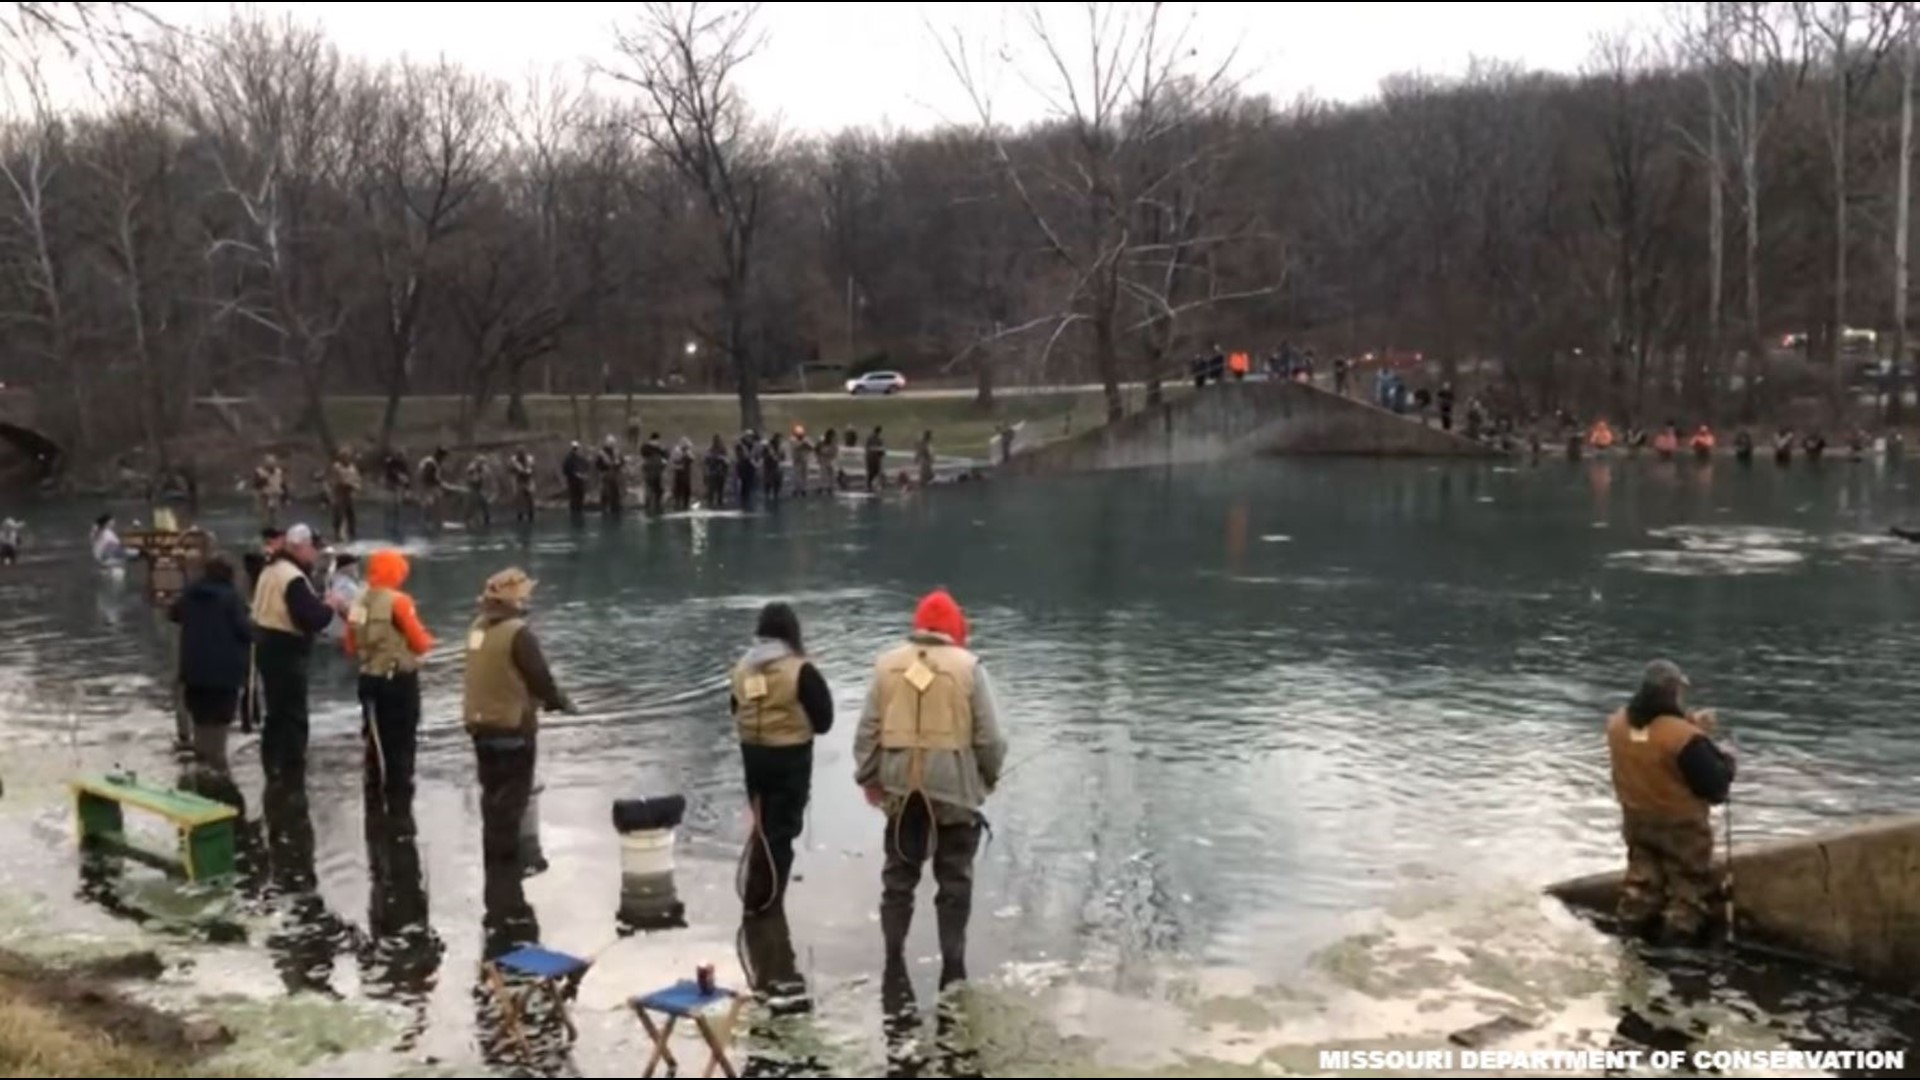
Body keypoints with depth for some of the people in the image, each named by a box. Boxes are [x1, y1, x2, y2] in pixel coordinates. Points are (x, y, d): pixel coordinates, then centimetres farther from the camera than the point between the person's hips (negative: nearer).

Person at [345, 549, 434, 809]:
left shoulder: (358, 604, 5)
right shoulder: (399, 601, -14)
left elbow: (351, 647, 12)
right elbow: (420, 642, -12)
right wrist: (428, 641, 9)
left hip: (370, 680, 7)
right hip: (399, 680, -6)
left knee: (376, 744, 17)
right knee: (401, 744, 1)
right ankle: (399, 807, 3)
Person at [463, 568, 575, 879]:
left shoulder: (478, 628, 6)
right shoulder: (518, 632, -19)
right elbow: (539, 677, -16)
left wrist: (545, 699, 21)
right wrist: (559, 702, 3)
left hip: (481, 722, 8)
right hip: (512, 725, -8)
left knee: (493, 792, 18)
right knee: (511, 796, 3)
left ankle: (493, 859, 27)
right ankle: (505, 862, 7)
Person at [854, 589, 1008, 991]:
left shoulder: (887, 665, 1)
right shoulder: (967, 667, -7)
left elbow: (868, 730, 2)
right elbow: (988, 735, -7)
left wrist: (868, 777, 14)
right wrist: (990, 776, 10)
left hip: (900, 789, 3)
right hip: (954, 789, -2)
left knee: (899, 876, 15)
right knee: (954, 881, 8)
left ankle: (894, 964, 18)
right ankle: (952, 969, 9)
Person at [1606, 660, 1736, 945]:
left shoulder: (1618, 723, -10)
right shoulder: (1684, 738, -30)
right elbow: (1714, 786, -22)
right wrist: (1725, 759, -4)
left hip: (1637, 820, 6)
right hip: (1681, 826, -6)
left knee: (1642, 883, 22)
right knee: (1688, 887, 14)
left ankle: (1635, 931, 31)